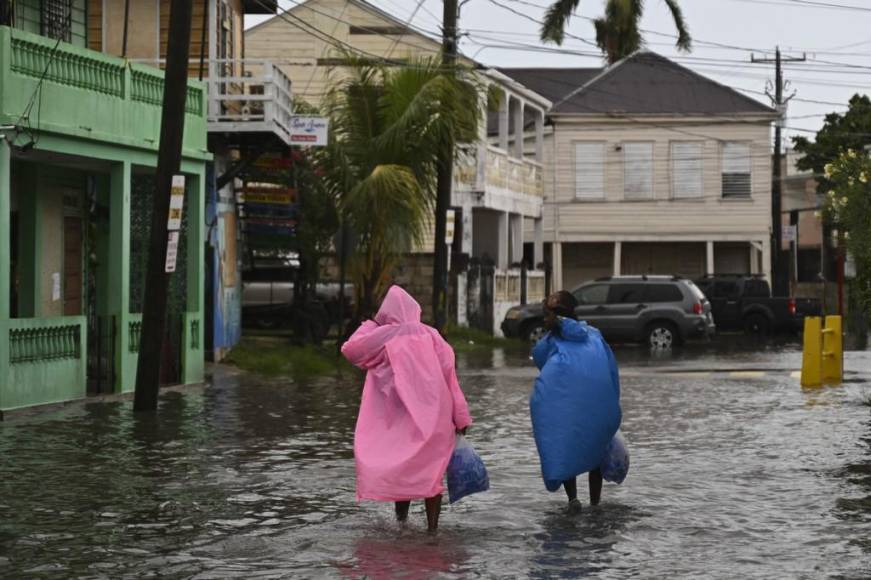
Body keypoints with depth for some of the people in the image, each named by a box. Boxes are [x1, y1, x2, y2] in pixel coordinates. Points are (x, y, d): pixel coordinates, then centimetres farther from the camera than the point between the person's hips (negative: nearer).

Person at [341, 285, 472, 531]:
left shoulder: (385, 337, -5)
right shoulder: (431, 336, -1)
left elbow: (349, 349, 5)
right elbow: (450, 378, -2)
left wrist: (371, 324, 15)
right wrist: (461, 417, 2)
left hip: (401, 419, -1)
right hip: (435, 419, 1)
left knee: (400, 469, 9)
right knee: (432, 472, 5)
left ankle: (401, 522, 6)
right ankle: (432, 528, 2)